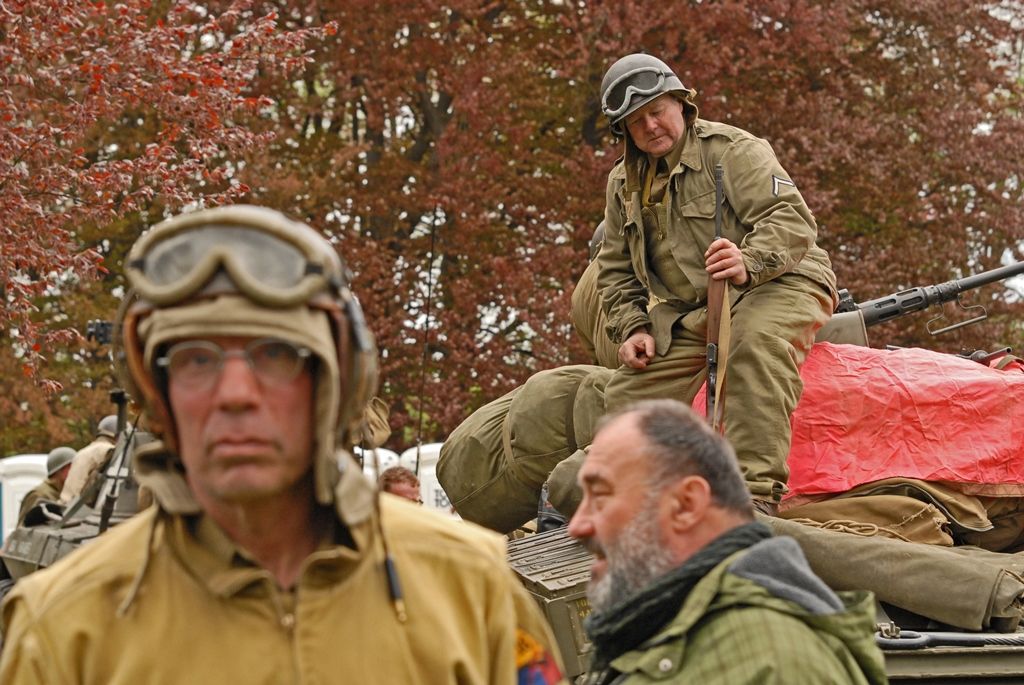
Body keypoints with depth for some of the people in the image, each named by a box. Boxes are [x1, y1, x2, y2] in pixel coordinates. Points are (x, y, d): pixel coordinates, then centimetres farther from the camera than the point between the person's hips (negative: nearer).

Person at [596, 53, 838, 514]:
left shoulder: (731, 151, -10)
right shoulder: (623, 184, 12)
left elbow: (792, 220, -22)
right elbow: (616, 269, 21)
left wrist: (749, 263, -41)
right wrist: (632, 328, 2)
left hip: (777, 285, -7)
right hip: (687, 311, 7)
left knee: (758, 342, -40)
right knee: (628, 393, -7)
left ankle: (756, 490, -47)